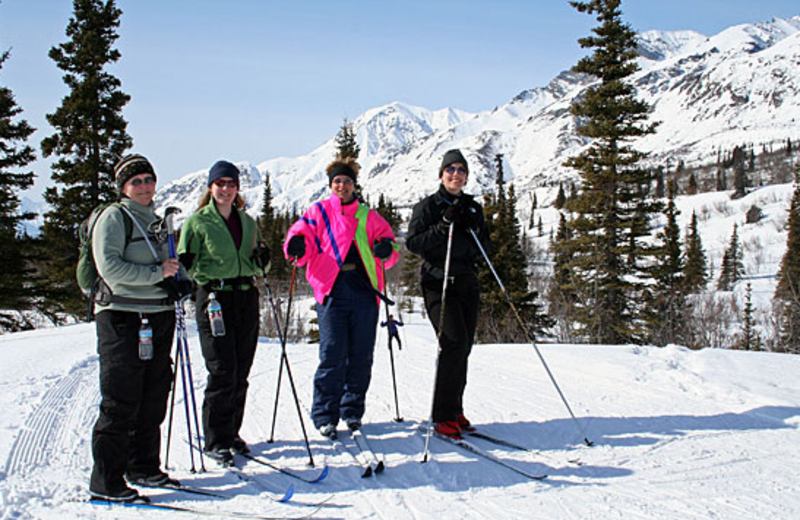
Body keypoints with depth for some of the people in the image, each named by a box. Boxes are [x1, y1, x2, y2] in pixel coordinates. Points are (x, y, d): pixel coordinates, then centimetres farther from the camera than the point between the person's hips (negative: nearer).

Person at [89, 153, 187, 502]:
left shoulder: (156, 221, 19)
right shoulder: (114, 217, -5)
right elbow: (110, 268, -17)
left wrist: (179, 280, 6)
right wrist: (155, 273, -18)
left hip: (159, 316, 8)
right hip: (123, 317, -8)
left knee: (154, 397, 11)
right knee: (121, 402, -6)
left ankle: (143, 466, 23)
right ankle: (105, 480, 2)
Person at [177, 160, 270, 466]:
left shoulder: (248, 222, 15)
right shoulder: (197, 222, 1)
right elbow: (185, 263, 0)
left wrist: (262, 261, 0)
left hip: (246, 299, 5)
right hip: (214, 299, -5)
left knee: (241, 373, 7)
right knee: (222, 372, -8)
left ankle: (232, 432, 20)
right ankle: (216, 441, 3)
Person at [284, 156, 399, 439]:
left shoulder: (369, 216, 18)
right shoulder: (318, 212, 12)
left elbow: (386, 239, 16)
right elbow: (303, 233, 1)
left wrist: (386, 249, -8)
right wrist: (297, 244, -23)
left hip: (364, 291, 3)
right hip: (332, 291, -3)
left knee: (361, 355, 4)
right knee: (333, 355, -8)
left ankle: (353, 410, 19)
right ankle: (325, 415, 2)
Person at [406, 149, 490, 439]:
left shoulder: (473, 208, 16)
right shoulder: (427, 206, 2)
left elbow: (485, 249, 14)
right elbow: (412, 243, -8)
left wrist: (474, 229, -5)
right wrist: (443, 226, -17)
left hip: (467, 284, 6)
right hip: (438, 283, -5)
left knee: (464, 348, 3)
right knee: (454, 343, -17)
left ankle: (454, 409, 12)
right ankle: (443, 415, -11)